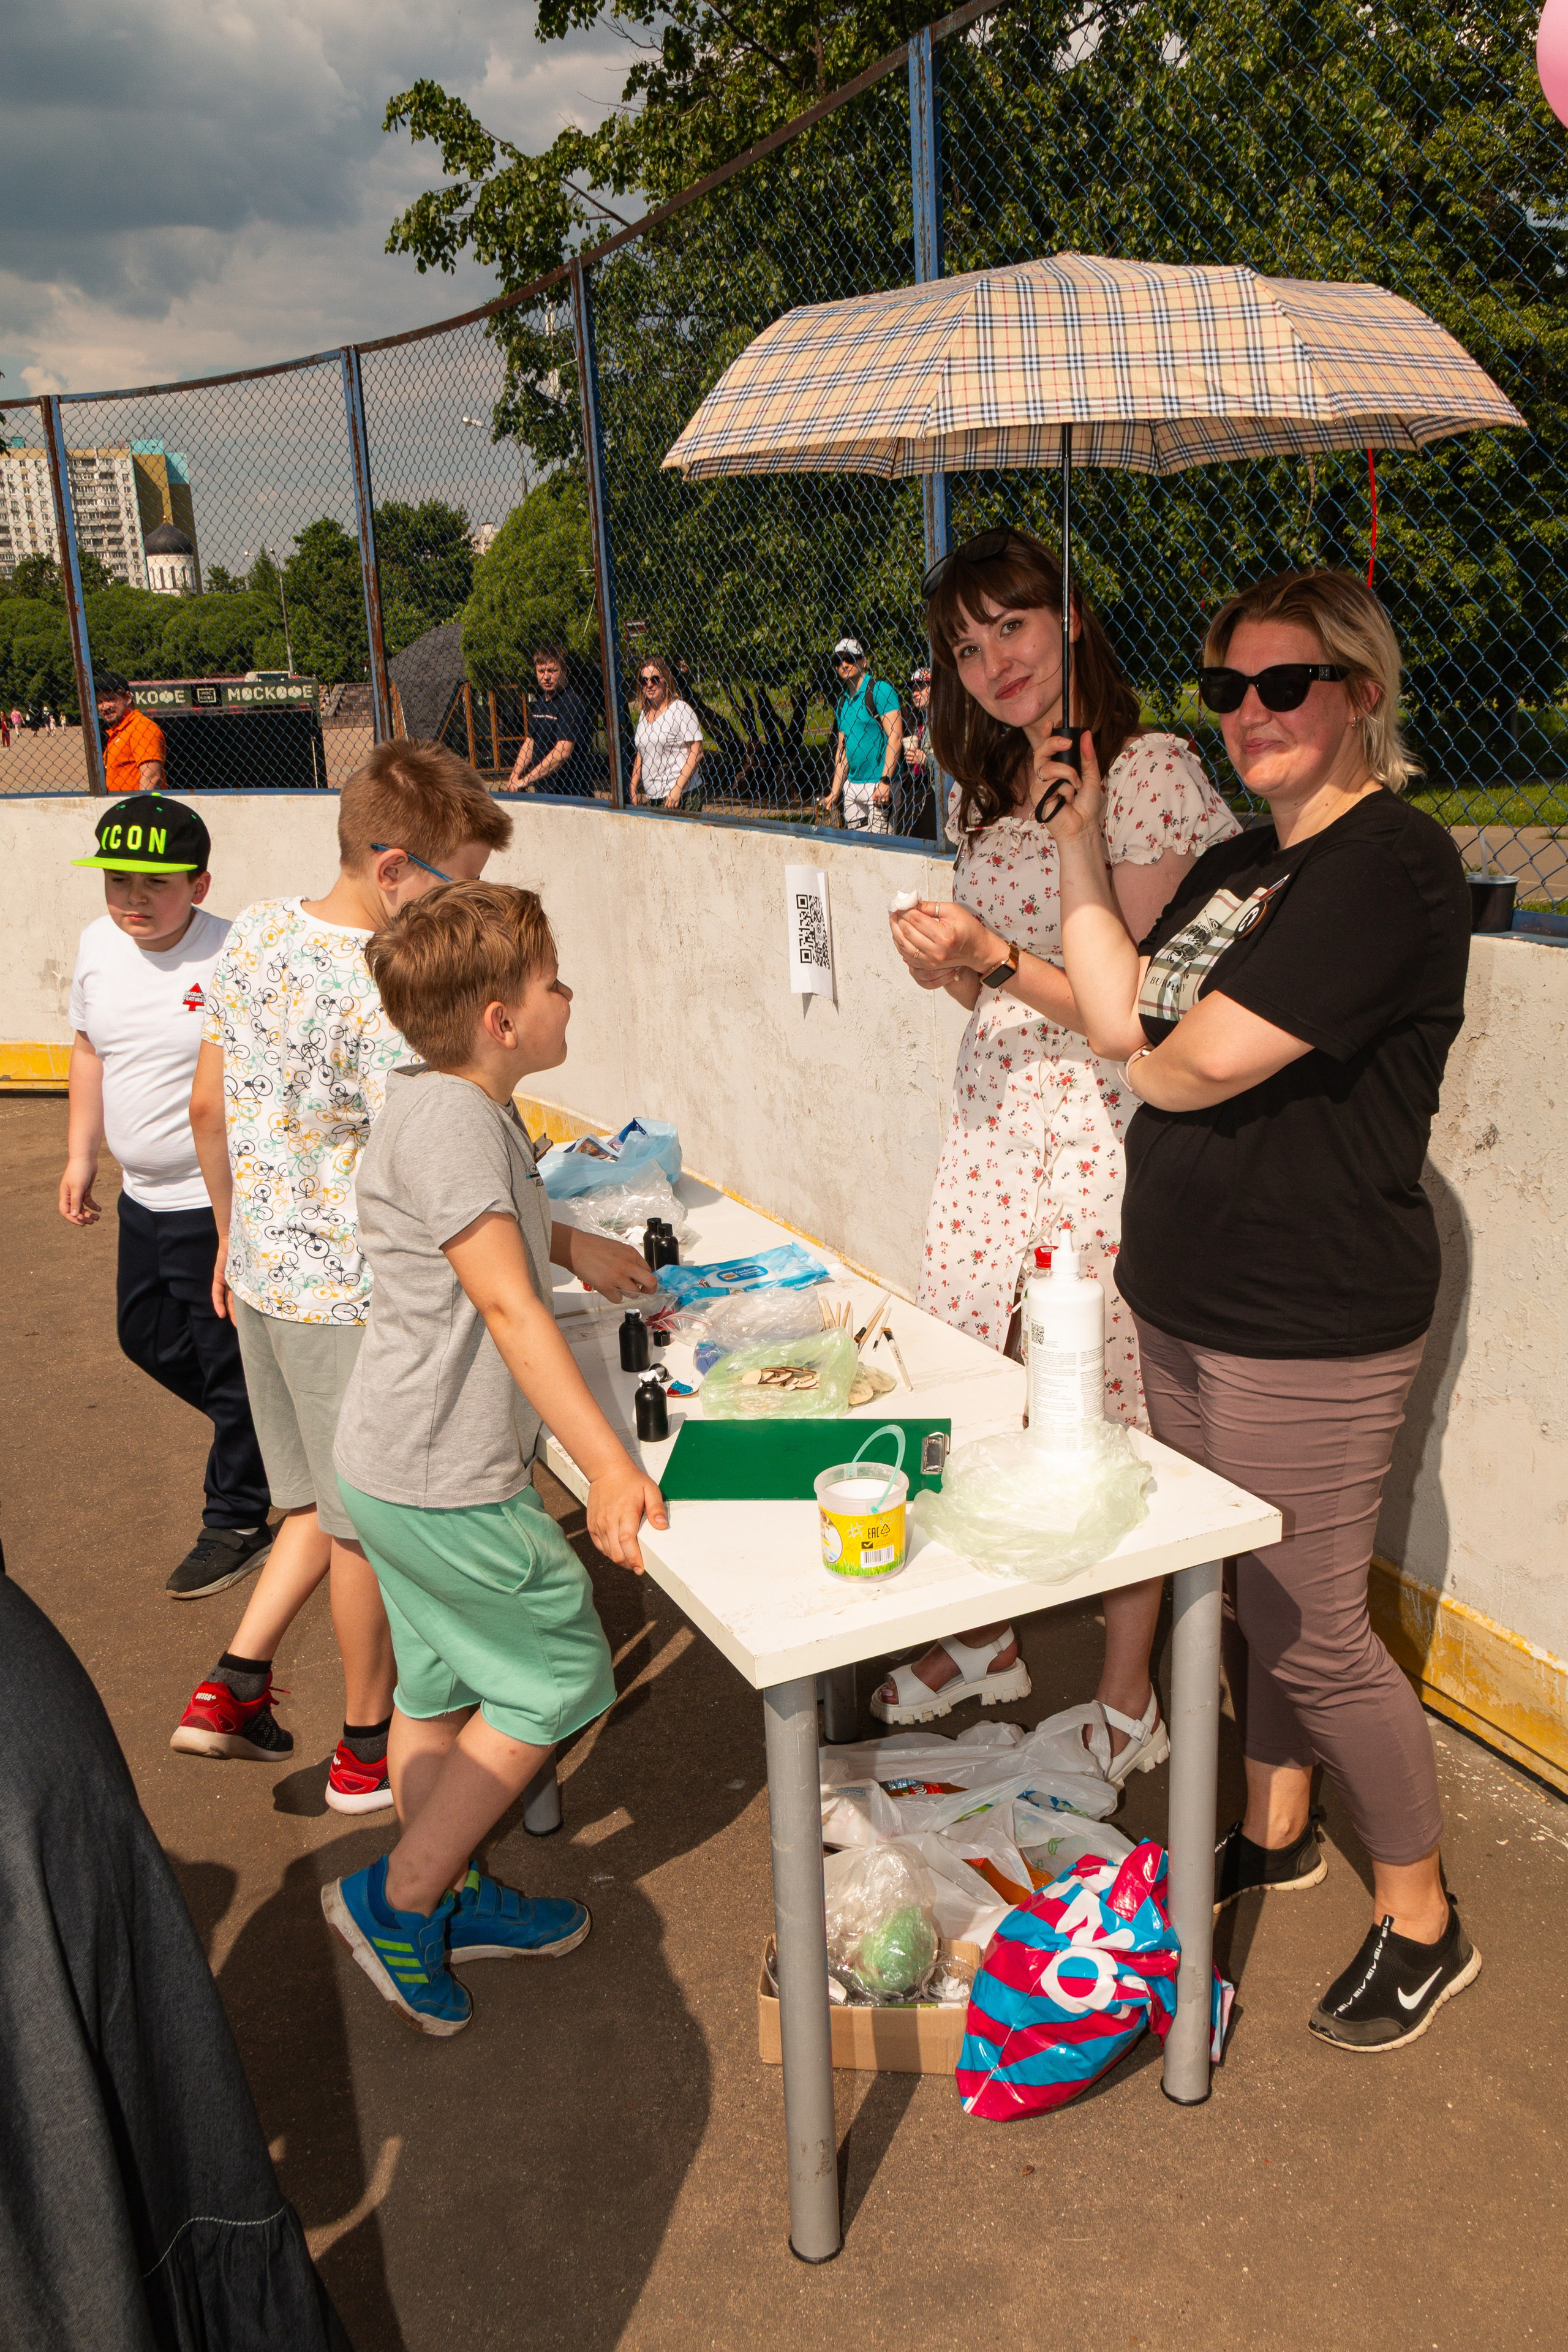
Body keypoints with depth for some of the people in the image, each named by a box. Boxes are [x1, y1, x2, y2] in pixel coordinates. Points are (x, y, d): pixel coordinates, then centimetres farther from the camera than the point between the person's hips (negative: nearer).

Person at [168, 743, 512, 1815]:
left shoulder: (257, 931, 1)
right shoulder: (385, 994, -25)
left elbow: (209, 1107, 10)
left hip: (265, 1271, 8)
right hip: (352, 1294, -7)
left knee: (326, 1503, 24)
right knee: (371, 1522, 11)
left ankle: (234, 1682, 21)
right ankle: (369, 1747, 27)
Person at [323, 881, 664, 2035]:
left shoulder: (440, 1101, 7)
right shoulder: (452, 1122, -25)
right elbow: (510, 1307, -30)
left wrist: (568, 1241, 23)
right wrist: (609, 1463, -31)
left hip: (396, 1464, 10)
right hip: (449, 1482, -10)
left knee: (443, 1682, 22)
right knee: (561, 1678, 5)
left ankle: (446, 1897, 39)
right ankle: (399, 1897, 14)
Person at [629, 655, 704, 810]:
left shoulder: (680, 709, -6)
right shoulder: (645, 713, 16)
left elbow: (697, 752, -12)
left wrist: (678, 787, -18)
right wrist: (633, 790, 15)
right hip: (651, 797, 6)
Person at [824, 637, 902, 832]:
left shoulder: (880, 690, -6)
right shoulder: (843, 701, 17)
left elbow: (895, 737, -14)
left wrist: (885, 781, -20)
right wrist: (835, 791, 14)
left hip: (878, 783, -7)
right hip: (851, 785, 8)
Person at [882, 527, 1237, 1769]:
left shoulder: (1151, 770, -11)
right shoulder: (995, 788, 14)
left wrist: (995, 960, -22)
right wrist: (946, 962, 0)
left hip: (1109, 1130, -7)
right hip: (996, 1113, 7)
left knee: (1115, 1415, 2)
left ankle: (1129, 1702, 20)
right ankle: (986, 1642, 34)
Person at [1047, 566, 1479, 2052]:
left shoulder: (1391, 862, -19)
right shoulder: (1235, 866, 12)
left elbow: (1202, 1062, -25)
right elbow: (1122, 1016, 5)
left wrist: (1159, 1060, -2)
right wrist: (1080, 846, 3)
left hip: (1312, 1324, -9)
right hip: (1188, 1298, 9)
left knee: (1310, 1627, 3)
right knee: (1242, 1583, 21)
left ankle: (1422, 1921, 26)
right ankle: (1277, 1827, 43)